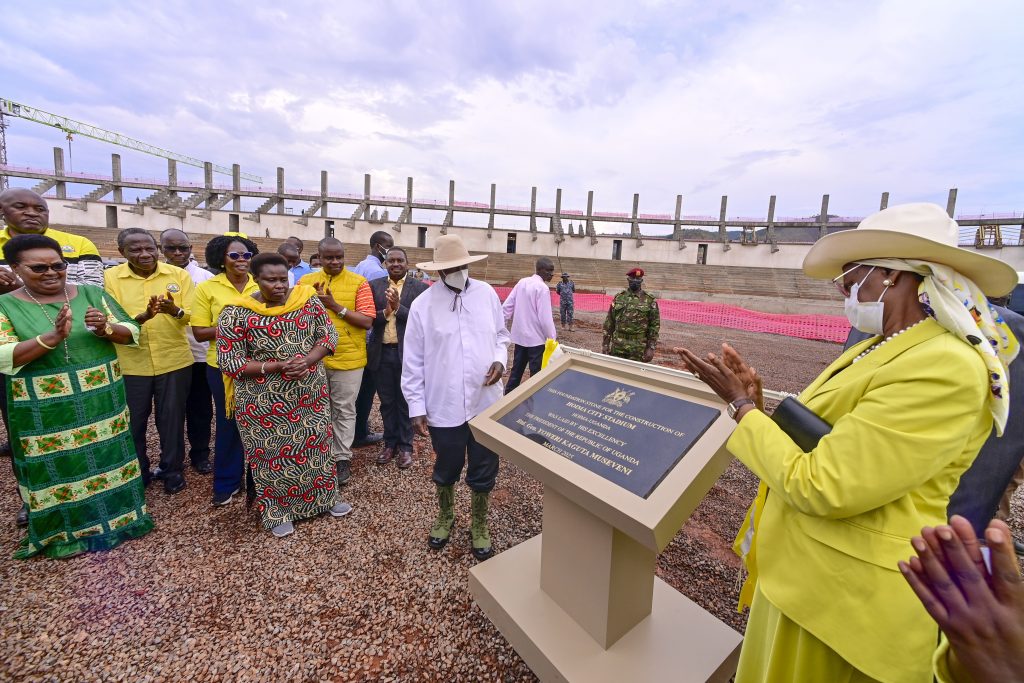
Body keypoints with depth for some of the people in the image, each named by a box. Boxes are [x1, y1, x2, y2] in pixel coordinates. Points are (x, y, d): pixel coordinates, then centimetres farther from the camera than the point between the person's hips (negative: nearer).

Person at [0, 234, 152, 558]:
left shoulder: (93, 294, 1)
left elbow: (130, 332, 1)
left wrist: (106, 328, -21)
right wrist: (54, 336, -27)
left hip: (101, 402, 2)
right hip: (45, 413, -2)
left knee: (108, 459, 14)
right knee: (60, 471, 11)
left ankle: (116, 516, 33)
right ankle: (66, 532, 31)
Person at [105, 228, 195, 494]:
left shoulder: (178, 274, -4)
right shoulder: (111, 277, -5)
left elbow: (192, 315, -6)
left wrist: (175, 310, -29)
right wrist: (143, 317, -29)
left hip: (174, 361, 0)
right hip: (130, 364, 0)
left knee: (172, 419, 12)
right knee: (133, 422, 13)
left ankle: (172, 469, 31)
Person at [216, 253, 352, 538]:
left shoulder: (307, 299, -5)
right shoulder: (237, 313, -12)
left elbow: (329, 334, -2)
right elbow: (229, 361, -12)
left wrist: (308, 360, -19)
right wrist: (277, 367, -22)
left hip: (310, 393, 3)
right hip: (264, 401, -3)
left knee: (315, 443, 16)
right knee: (273, 453, 11)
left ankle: (324, 497, 37)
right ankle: (276, 511, 33)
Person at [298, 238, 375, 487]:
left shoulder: (358, 282, -5)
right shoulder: (306, 281, 6)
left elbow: (367, 321, -12)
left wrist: (336, 306, -18)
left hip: (348, 359, -3)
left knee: (344, 411, 8)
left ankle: (342, 459, 22)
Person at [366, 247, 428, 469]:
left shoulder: (419, 288, -3)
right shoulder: (374, 286, 5)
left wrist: (398, 308, -22)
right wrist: (385, 312, -19)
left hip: (407, 352, -2)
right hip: (382, 352, 3)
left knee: (405, 401, 9)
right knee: (387, 401, 14)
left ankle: (405, 446, 22)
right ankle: (389, 443, 29)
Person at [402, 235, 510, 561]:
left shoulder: (487, 294, 0)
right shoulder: (422, 305, -7)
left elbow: (500, 334, 11)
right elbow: (413, 361, -3)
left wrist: (500, 360, -10)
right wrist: (416, 407, -3)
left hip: (485, 402, 2)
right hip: (444, 406, -1)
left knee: (483, 470, 15)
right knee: (446, 469, 19)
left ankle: (479, 525, 39)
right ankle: (445, 516, 48)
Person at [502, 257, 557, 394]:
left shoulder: (521, 282, 5)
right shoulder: (542, 288, -17)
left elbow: (507, 306, 6)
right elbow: (545, 317, -20)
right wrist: (552, 338, -11)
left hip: (519, 335, 7)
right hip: (535, 337, -7)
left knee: (516, 370, 18)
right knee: (536, 373, 5)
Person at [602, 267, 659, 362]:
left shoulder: (650, 300, 1)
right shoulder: (618, 297, 7)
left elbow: (655, 325, 0)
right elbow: (609, 323, 9)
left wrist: (651, 347, -6)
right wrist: (605, 344, 5)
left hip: (638, 348, -2)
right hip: (617, 347, 2)